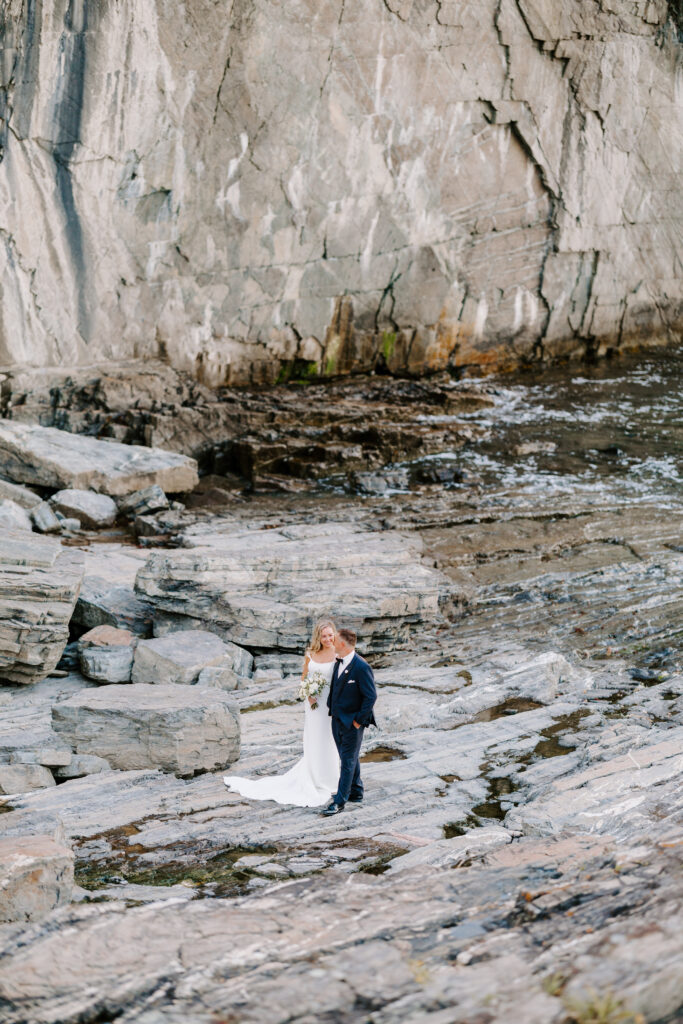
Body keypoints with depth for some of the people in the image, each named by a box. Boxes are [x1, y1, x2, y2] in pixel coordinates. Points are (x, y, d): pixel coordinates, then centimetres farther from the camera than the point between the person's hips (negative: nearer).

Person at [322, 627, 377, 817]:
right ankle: (356, 793, 31)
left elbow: (371, 696, -18)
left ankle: (340, 801, 0)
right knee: (349, 758, 18)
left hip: (352, 722, -8)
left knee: (348, 760, -2)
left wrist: (359, 720, -15)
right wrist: (331, 708, 11)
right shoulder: (339, 663, 5)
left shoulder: (361, 667, -20)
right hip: (337, 720, 8)